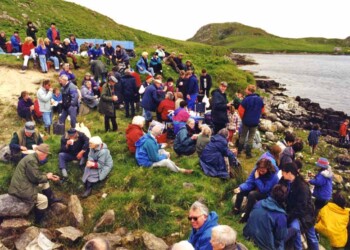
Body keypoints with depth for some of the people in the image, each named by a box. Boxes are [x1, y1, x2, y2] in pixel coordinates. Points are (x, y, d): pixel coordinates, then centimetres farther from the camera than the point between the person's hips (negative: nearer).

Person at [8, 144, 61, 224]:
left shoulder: (33, 157, 6)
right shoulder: (31, 160, -26)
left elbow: (38, 173, 15)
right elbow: (36, 178, -22)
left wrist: (49, 176, 8)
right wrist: (47, 176, -6)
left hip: (24, 183, 11)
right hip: (20, 189, -11)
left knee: (45, 182, 17)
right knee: (43, 199, -15)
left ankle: (51, 200, 34)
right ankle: (38, 221, 2)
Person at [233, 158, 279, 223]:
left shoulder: (273, 176, -28)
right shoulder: (256, 170, -13)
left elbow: (264, 190, -29)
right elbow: (249, 182, -14)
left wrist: (257, 178, -33)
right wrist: (240, 188, -31)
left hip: (267, 194, -6)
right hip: (256, 190, 6)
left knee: (252, 194, -33)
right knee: (241, 190, -12)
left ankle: (246, 216, -20)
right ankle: (236, 209, 2)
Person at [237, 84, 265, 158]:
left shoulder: (246, 99, -18)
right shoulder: (260, 99, -4)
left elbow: (240, 110, -16)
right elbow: (262, 110, 7)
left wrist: (243, 118, 3)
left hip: (246, 121, -2)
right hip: (255, 122, 2)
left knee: (242, 136, 15)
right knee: (251, 137, 11)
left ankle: (239, 151, 23)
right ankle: (248, 153, 12)